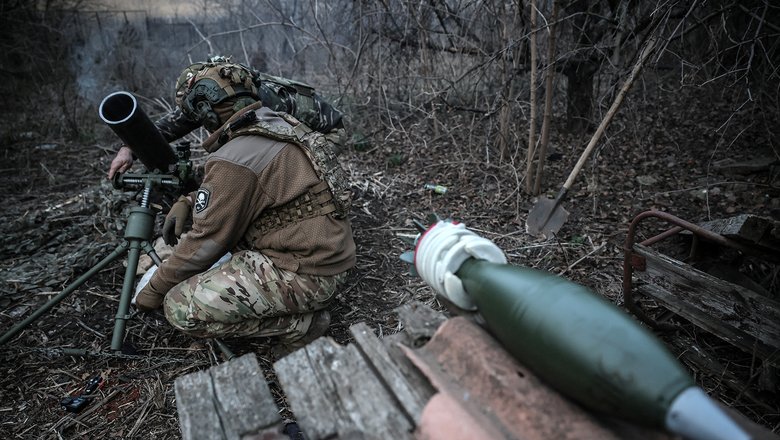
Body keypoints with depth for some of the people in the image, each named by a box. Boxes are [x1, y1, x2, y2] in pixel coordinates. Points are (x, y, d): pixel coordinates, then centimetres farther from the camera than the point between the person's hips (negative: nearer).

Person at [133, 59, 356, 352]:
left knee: (180, 308, -8)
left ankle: (299, 322, -1)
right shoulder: (283, 122, 8)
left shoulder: (233, 159, -18)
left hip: (306, 275, -9)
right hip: (332, 255, 9)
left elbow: (206, 242, -10)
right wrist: (187, 202, 10)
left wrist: (155, 290, 6)